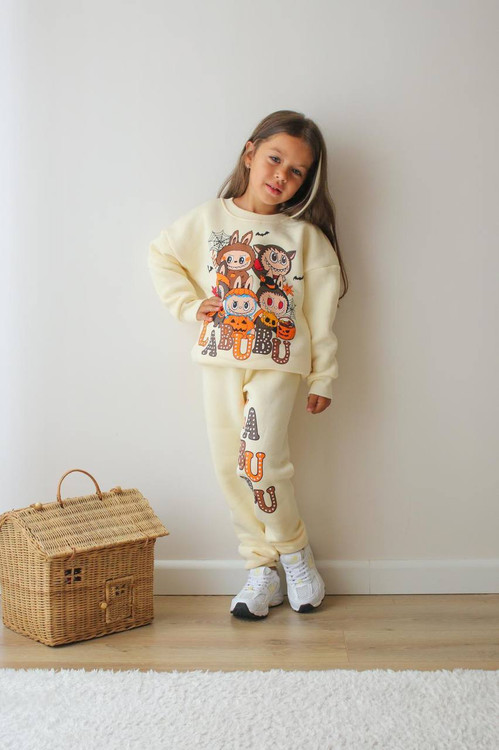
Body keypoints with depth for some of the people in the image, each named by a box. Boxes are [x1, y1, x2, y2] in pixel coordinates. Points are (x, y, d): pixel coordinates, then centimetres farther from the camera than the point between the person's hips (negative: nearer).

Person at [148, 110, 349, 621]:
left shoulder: (305, 236, -1)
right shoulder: (209, 218, 3)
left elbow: (322, 314, -1)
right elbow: (161, 256, 15)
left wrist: (323, 379, -1)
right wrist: (190, 305, 3)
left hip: (277, 362, -3)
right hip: (219, 360, 3)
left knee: (260, 460, -16)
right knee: (229, 466, 3)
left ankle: (295, 551, 10)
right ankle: (261, 569, 17)